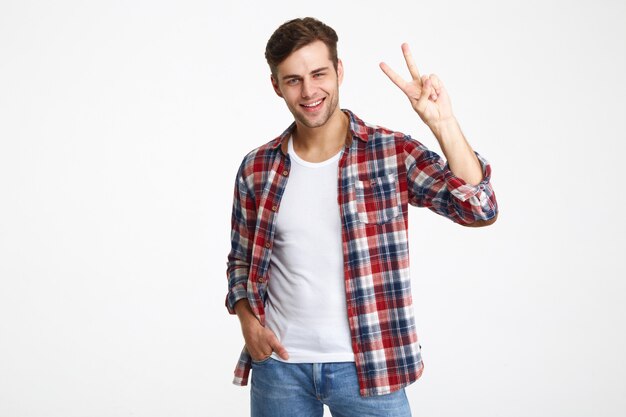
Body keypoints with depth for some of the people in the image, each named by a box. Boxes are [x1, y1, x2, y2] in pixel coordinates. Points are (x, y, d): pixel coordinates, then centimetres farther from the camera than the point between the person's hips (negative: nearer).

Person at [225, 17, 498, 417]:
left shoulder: (391, 152, -7)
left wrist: (443, 123, -29)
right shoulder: (257, 169, 1)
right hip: (278, 367, 2)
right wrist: (247, 319, -5)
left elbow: (479, 210, -18)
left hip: (368, 368, -2)